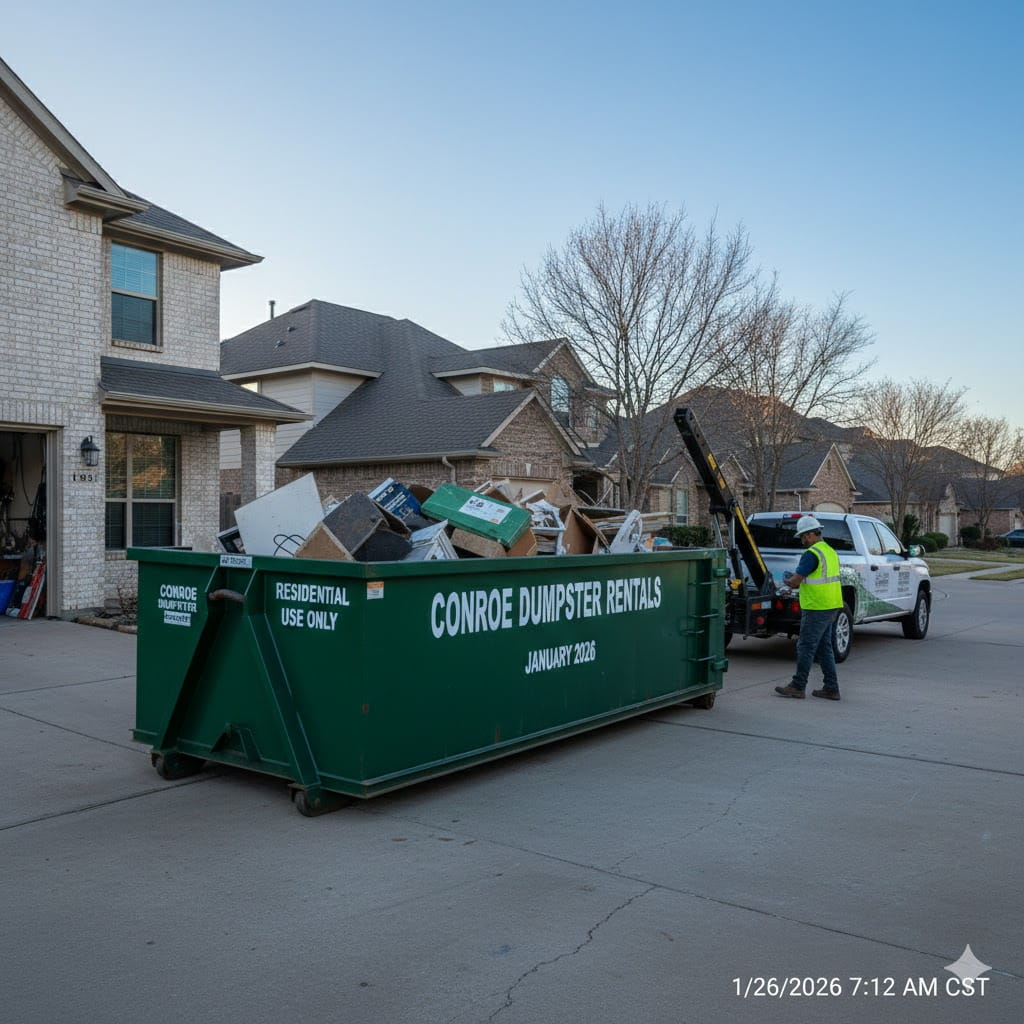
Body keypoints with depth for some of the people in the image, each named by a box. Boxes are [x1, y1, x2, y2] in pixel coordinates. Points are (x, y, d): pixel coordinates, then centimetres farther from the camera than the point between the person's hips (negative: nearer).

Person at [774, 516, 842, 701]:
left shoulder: (811, 554, -17)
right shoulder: (830, 551, 14)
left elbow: (795, 582, -16)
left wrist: (786, 580, 5)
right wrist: (795, 577, 16)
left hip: (816, 609, -9)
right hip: (831, 607, 9)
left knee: (806, 647, -2)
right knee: (824, 647, 13)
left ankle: (797, 687, 3)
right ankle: (831, 688, 15)